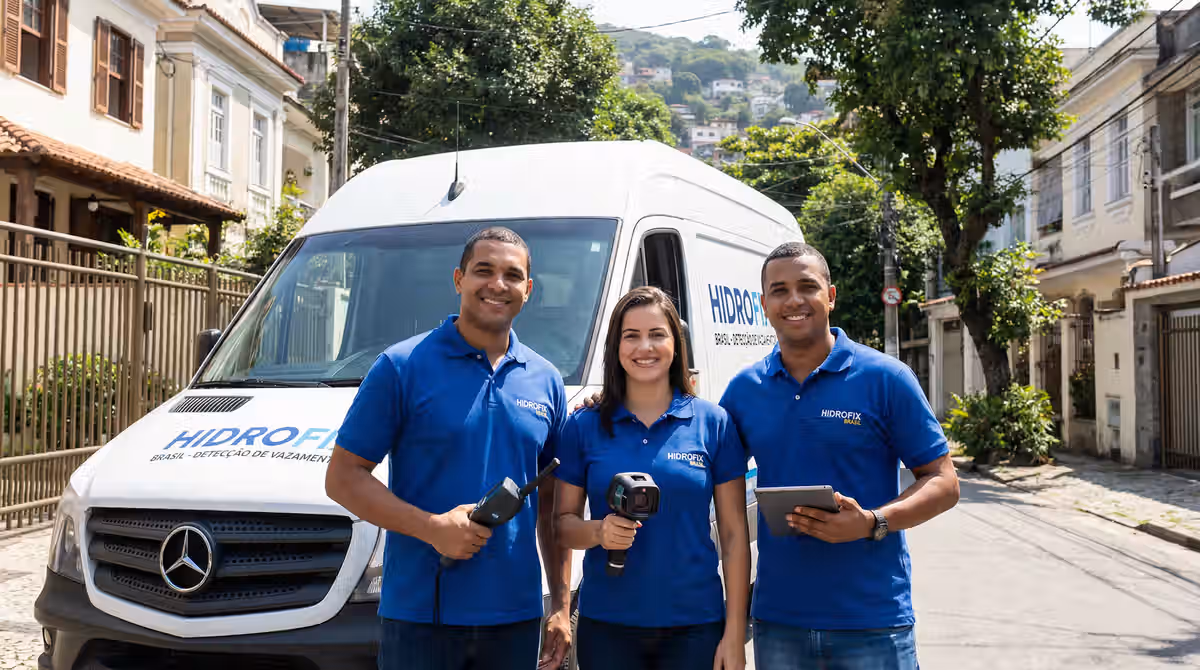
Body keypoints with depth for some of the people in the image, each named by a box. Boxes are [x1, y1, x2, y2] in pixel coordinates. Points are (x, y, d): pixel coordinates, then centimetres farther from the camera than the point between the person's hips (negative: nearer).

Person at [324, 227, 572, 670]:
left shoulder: (546, 381, 9)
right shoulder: (401, 367, -4)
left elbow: (551, 502, 13)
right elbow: (343, 477, -5)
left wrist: (561, 605, 8)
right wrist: (433, 527, -17)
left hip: (516, 617, 4)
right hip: (420, 616, -3)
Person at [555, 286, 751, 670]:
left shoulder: (713, 423, 0)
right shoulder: (584, 426, 2)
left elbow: (734, 535, 0)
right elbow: (563, 523, 6)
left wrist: (735, 634, -4)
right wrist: (598, 531, -16)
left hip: (695, 626, 0)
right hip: (607, 627, 1)